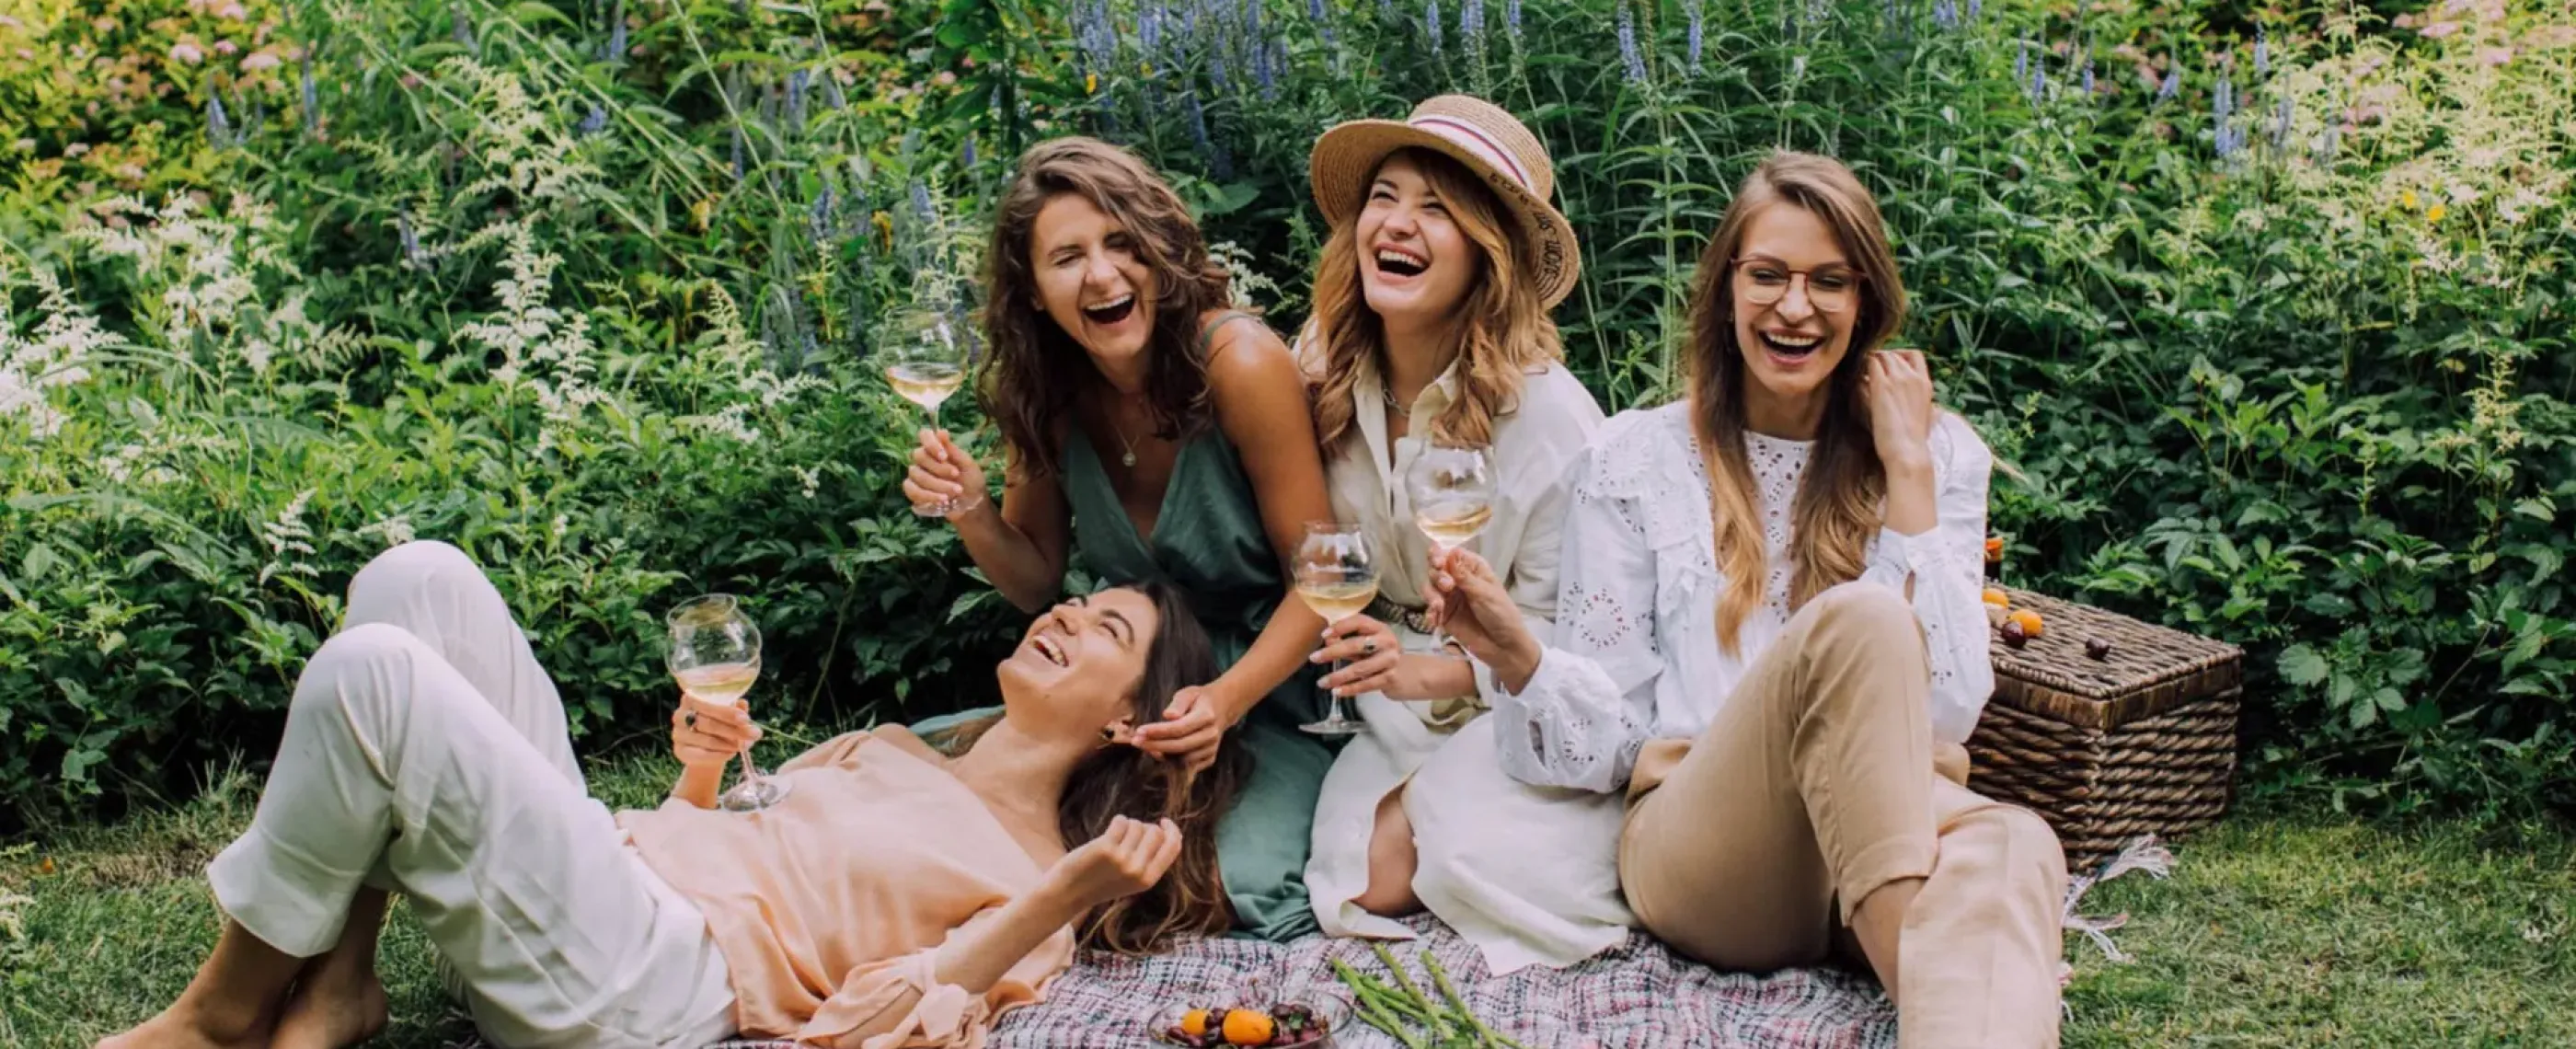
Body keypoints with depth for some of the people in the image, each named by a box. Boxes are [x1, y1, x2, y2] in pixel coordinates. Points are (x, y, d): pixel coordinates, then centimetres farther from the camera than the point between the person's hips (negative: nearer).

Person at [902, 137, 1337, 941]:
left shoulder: (1238, 362, -21)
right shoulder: (1046, 393, -5)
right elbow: (1038, 584, 6)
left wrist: (1226, 700, -30)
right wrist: (969, 513, -15)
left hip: (1269, 684, -4)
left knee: (1247, 892, -29)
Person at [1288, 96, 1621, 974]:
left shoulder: (1546, 411, -17)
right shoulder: (1328, 384, -3)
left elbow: (1564, 635, -13)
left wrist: (1435, 672, -28)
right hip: (1397, 713, 4)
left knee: (1486, 863, -30)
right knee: (1369, 881, -21)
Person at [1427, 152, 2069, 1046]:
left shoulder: (1942, 454, 13)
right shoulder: (1639, 456, 9)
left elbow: (1948, 710, 0)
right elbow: (1610, 737, 5)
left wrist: (1908, 476, -2)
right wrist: (1518, 659, -17)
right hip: (1697, 851, -2)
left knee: (2010, 847, -37)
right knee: (1853, 622, -33)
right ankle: (1927, 975, -39)